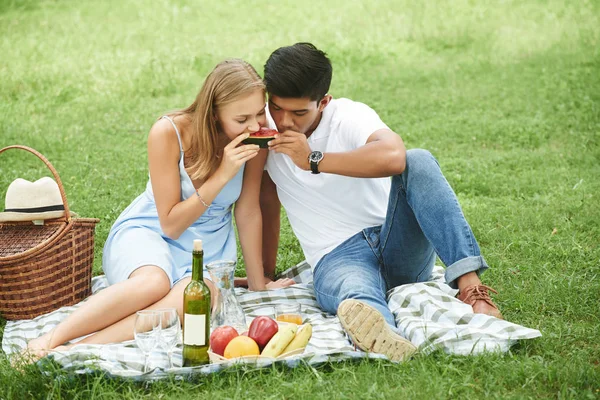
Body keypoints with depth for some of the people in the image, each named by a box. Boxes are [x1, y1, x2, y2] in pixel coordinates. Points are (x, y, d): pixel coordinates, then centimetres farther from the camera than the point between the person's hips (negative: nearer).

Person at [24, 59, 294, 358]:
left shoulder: (254, 136, -11)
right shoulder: (169, 132, -19)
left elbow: (249, 211, -1)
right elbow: (171, 224, -15)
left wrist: (258, 282, 3)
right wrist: (221, 176, -25)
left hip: (206, 250, 3)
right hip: (147, 232, -2)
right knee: (154, 282, -40)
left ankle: (81, 348, -41)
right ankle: (48, 342, -35)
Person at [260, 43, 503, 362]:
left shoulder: (349, 117, -9)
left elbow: (393, 157, -32)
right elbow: (267, 199, 18)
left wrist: (314, 160, -27)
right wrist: (264, 275, 20)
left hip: (400, 249, 0)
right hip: (337, 257, 1)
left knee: (418, 162, -29)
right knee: (357, 296, -38)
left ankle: (468, 283, -45)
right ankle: (382, 336, -76)